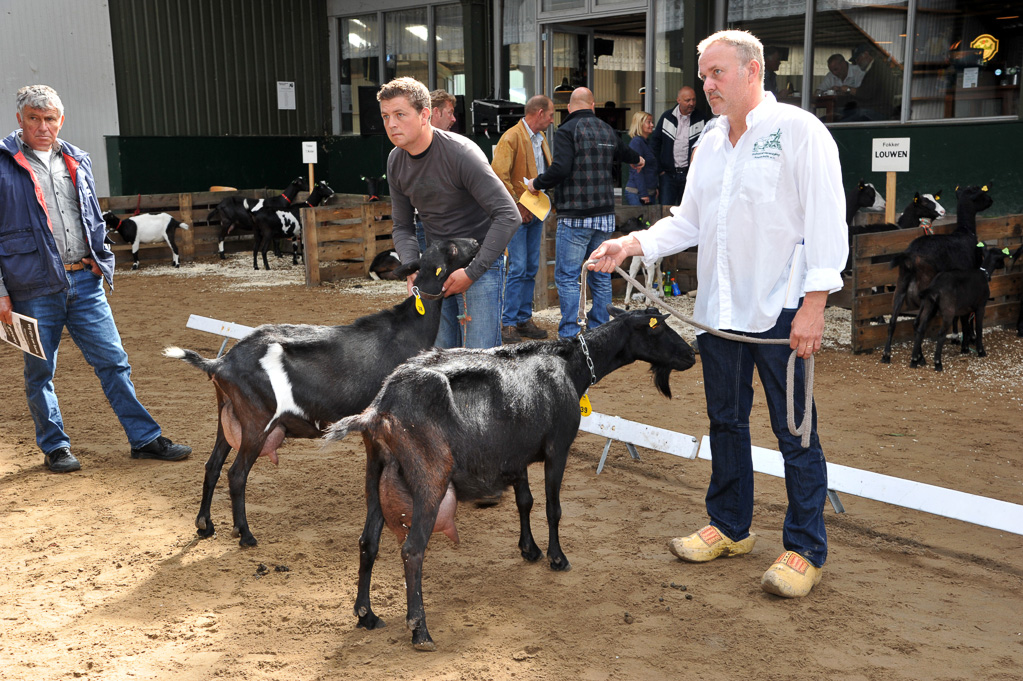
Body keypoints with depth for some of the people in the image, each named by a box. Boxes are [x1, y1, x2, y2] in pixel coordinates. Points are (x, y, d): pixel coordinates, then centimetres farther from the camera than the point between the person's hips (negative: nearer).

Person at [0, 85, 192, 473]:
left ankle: (145, 438, 12)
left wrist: (102, 264, 15)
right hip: (35, 288, -4)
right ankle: (54, 446, 22)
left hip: (85, 282, 4)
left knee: (113, 362, 5)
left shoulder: (77, 161, 13)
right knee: (40, 372, 7)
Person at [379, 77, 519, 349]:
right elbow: (402, 227, 10)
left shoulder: (461, 152, -19)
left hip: (480, 264, -6)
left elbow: (508, 216, -23)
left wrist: (472, 272, -21)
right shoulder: (396, 161, 2)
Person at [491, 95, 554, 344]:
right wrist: (517, 207, -18)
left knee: (531, 268, 9)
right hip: (517, 214, -8)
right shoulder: (511, 137, -11)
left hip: (535, 213, 8)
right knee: (518, 268, -9)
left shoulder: (541, 138, 16)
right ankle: (508, 323, -2)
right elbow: (499, 175, -19)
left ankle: (524, 319, 17)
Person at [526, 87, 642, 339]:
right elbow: (623, 152, 35)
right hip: (605, 215, 7)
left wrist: (536, 183, -4)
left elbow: (560, 169, -21)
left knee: (567, 277, -3)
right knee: (601, 276, 13)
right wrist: (637, 159, 58)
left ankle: (569, 335, -4)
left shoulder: (567, 131, -8)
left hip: (575, 217, -7)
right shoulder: (607, 130, 14)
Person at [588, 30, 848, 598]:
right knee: (726, 423, 16)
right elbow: (688, 222, 17)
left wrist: (814, 303, -18)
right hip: (718, 310, 7)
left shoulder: (799, 131, -8)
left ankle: (806, 550, 13)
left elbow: (826, 222, -12)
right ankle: (731, 528, 31)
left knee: (795, 433, 0)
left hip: (780, 313, -7)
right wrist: (633, 244, 1)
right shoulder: (711, 143, 13)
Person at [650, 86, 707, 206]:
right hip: (668, 173, 0)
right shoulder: (667, 117, 4)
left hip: (690, 173, 0)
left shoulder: (701, 119, 2)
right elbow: (655, 142, 7)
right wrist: (659, 169, 2)